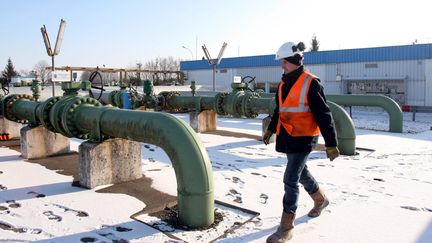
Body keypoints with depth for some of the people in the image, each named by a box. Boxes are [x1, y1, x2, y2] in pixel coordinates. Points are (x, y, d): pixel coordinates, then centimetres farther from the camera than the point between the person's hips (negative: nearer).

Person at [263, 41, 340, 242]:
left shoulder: (310, 83, -14)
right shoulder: (283, 84, 9)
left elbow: (324, 115, -15)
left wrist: (331, 143, -16)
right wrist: (270, 130, 30)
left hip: (303, 138, -8)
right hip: (288, 137, 8)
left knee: (291, 180, -10)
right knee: (301, 172, 22)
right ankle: (320, 200, 49)